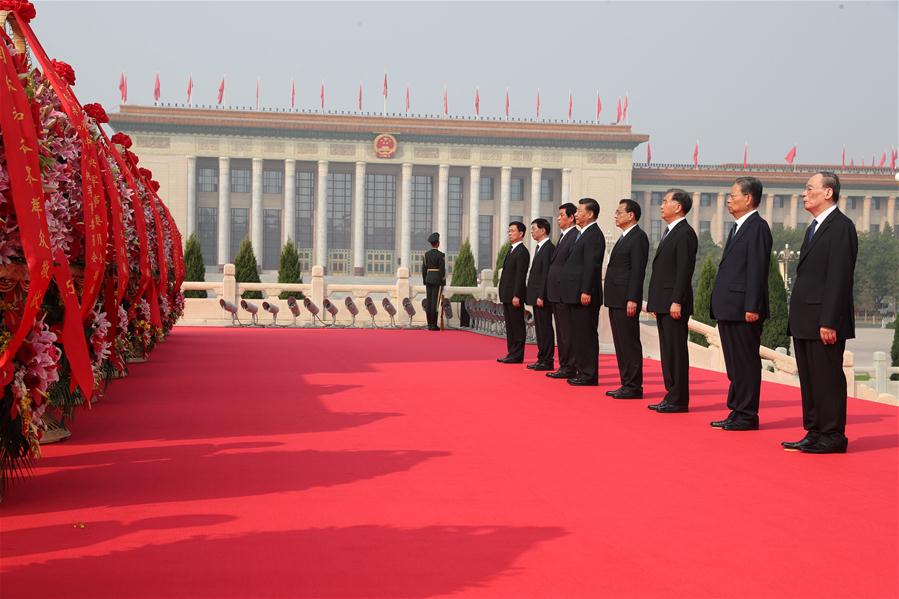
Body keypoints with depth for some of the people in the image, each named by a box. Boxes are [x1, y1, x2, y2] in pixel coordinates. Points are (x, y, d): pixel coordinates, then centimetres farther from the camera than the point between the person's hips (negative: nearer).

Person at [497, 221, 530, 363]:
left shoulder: (522, 252, -12)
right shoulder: (512, 250, 17)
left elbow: (521, 275, -18)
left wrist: (516, 296, -22)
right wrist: (504, 294, 16)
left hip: (514, 295, -10)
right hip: (507, 296, 10)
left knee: (517, 326, -4)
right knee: (510, 326, 13)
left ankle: (517, 356, -1)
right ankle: (511, 353, 18)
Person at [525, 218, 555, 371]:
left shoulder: (548, 248, -14)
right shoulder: (540, 248, 17)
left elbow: (547, 274, -19)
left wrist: (541, 296, -22)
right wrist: (535, 295, 16)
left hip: (542, 296, -10)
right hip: (536, 296, 10)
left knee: (545, 328, -5)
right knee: (540, 329, 12)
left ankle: (547, 361, -2)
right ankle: (542, 359, 17)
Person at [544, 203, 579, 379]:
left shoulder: (575, 237, -12)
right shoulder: (563, 237, 19)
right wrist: (546, 293, 17)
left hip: (565, 292, -10)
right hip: (556, 292, 10)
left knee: (567, 331, -7)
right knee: (561, 332, 13)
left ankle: (570, 368, -3)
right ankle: (564, 366, 18)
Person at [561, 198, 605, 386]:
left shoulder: (594, 235, -13)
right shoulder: (583, 234, 19)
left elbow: (591, 265, -20)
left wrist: (586, 291, -23)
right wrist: (580, 292, 17)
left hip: (585, 295, -10)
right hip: (576, 295, 10)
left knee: (587, 335, -6)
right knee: (578, 335, 13)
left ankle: (589, 376, -3)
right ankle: (582, 371, 19)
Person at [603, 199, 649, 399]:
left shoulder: (638, 237, -10)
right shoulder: (624, 237, 20)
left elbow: (638, 270, -17)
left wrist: (632, 300, -21)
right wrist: (612, 299, 17)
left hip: (626, 300, -10)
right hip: (616, 300, 10)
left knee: (630, 343, -6)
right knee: (621, 344, 12)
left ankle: (634, 387, -2)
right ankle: (626, 384, 17)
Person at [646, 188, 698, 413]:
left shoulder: (685, 233, -11)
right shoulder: (669, 232, 19)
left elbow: (685, 270, -18)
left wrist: (677, 301, -22)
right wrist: (655, 302, 18)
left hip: (674, 303, -10)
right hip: (663, 302, 10)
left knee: (676, 350, -6)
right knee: (667, 350, 11)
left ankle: (678, 400, -2)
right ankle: (671, 395, 17)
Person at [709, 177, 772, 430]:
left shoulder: (758, 228, -11)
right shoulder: (738, 227, 19)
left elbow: (757, 270, -18)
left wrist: (752, 307, -22)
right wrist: (719, 305, 18)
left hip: (743, 311, -10)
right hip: (728, 309, 10)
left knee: (746, 363, -3)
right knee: (734, 364, 14)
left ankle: (747, 416, 2)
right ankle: (737, 411, 21)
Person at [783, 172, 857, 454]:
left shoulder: (841, 227, -10)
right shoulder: (814, 228, 19)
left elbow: (839, 278, -17)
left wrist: (829, 321, -21)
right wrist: (796, 319, 16)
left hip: (824, 321, -9)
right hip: (804, 321, 9)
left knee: (827, 379, -3)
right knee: (809, 380, 12)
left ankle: (832, 436, 4)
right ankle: (814, 433, 19)